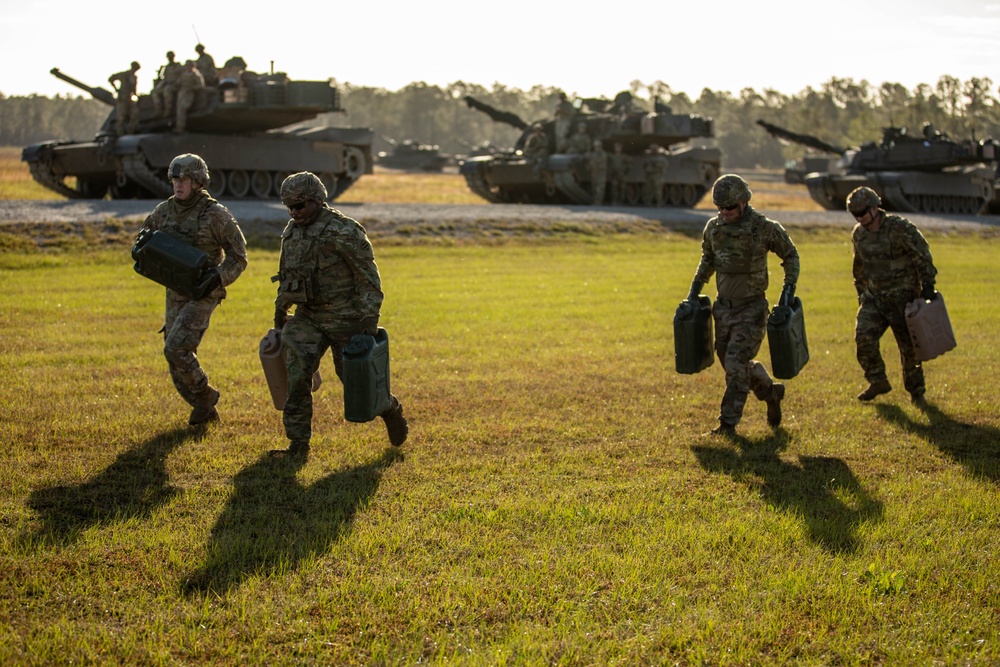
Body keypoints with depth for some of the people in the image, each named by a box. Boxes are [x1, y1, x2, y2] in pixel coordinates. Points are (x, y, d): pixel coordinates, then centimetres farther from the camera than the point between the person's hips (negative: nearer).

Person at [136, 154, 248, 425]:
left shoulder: (216, 214, -14)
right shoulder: (165, 210, 3)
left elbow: (238, 257, -9)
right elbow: (144, 234, 20)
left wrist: (216, 279, -24)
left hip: (202, 295, -6)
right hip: (175, 294, 7)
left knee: (175, 349, -19)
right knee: (178, 360, 7)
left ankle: (204, 394, 5)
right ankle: (205, 410, 25)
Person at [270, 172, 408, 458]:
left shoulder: (345, 232, -17)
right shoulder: (291, 232, 7)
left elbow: (369, 278, -14)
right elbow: (286, 277, 21)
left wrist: (370, 320, -17)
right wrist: (280, 311, 23)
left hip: (346, 319, -6)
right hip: (307, 318, 6)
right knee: (296, 378, -9)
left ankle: (390, 409, 35)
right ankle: (298, 444, -2)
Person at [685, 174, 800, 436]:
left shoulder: (765, 228, -15)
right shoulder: (713, 228, -1)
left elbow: (791, 255, 1)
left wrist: (789, 289, -7)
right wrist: (695, 289, 11)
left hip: (752, 309, -6)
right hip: (723, 307, 6)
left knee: (736, 363, -13)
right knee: (733, 364, 13)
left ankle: (728, 423, -5)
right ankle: (771, 392, 39)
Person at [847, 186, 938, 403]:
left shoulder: (899, 228, -14)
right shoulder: (858, 234, 6)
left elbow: (923, 256, -11)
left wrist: (927, 285, -16)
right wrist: (861, 293, 23)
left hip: (902, 296, -5)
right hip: (874, 296, 5)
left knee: (908, 345, 2)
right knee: (863, 336, -12)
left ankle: (916, 390, 18)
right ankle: (878, 382, 4)